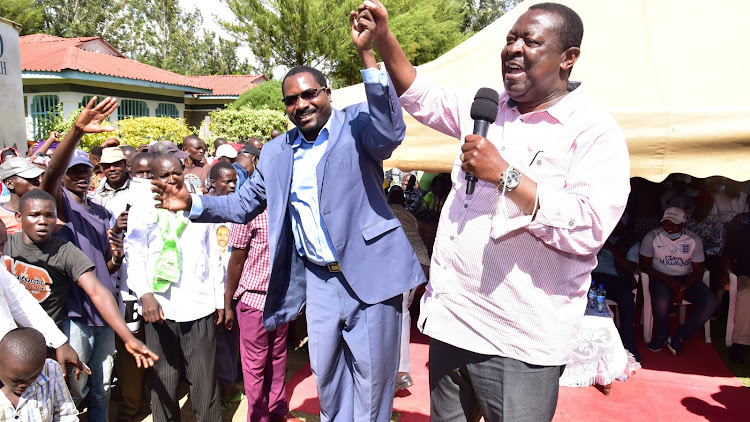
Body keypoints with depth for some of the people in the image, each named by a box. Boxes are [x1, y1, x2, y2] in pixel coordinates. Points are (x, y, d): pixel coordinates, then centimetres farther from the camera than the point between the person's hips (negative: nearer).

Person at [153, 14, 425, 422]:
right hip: (317, 278, 5)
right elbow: (243, 204, 17)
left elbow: (390, 132, -26)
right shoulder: (276, 151, 11)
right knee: (325, 372, 15)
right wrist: (192, 203, 2)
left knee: (371, 375, 9)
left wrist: (366, 53, -33)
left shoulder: (357, 123, -4)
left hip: (368, 272, -4)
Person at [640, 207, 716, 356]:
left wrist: (682, 289, -19)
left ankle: (679, 337, -5)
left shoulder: (694, 240, -2)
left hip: (686, 278, 3)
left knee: (710, 304, -23)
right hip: (660, 277, -3)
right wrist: (668, 280, -19)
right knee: (661, 301, -35)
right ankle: (661, 335, -2)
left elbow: (698, 271, -2)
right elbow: (644, 265, -6)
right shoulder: (651, 237, -8)